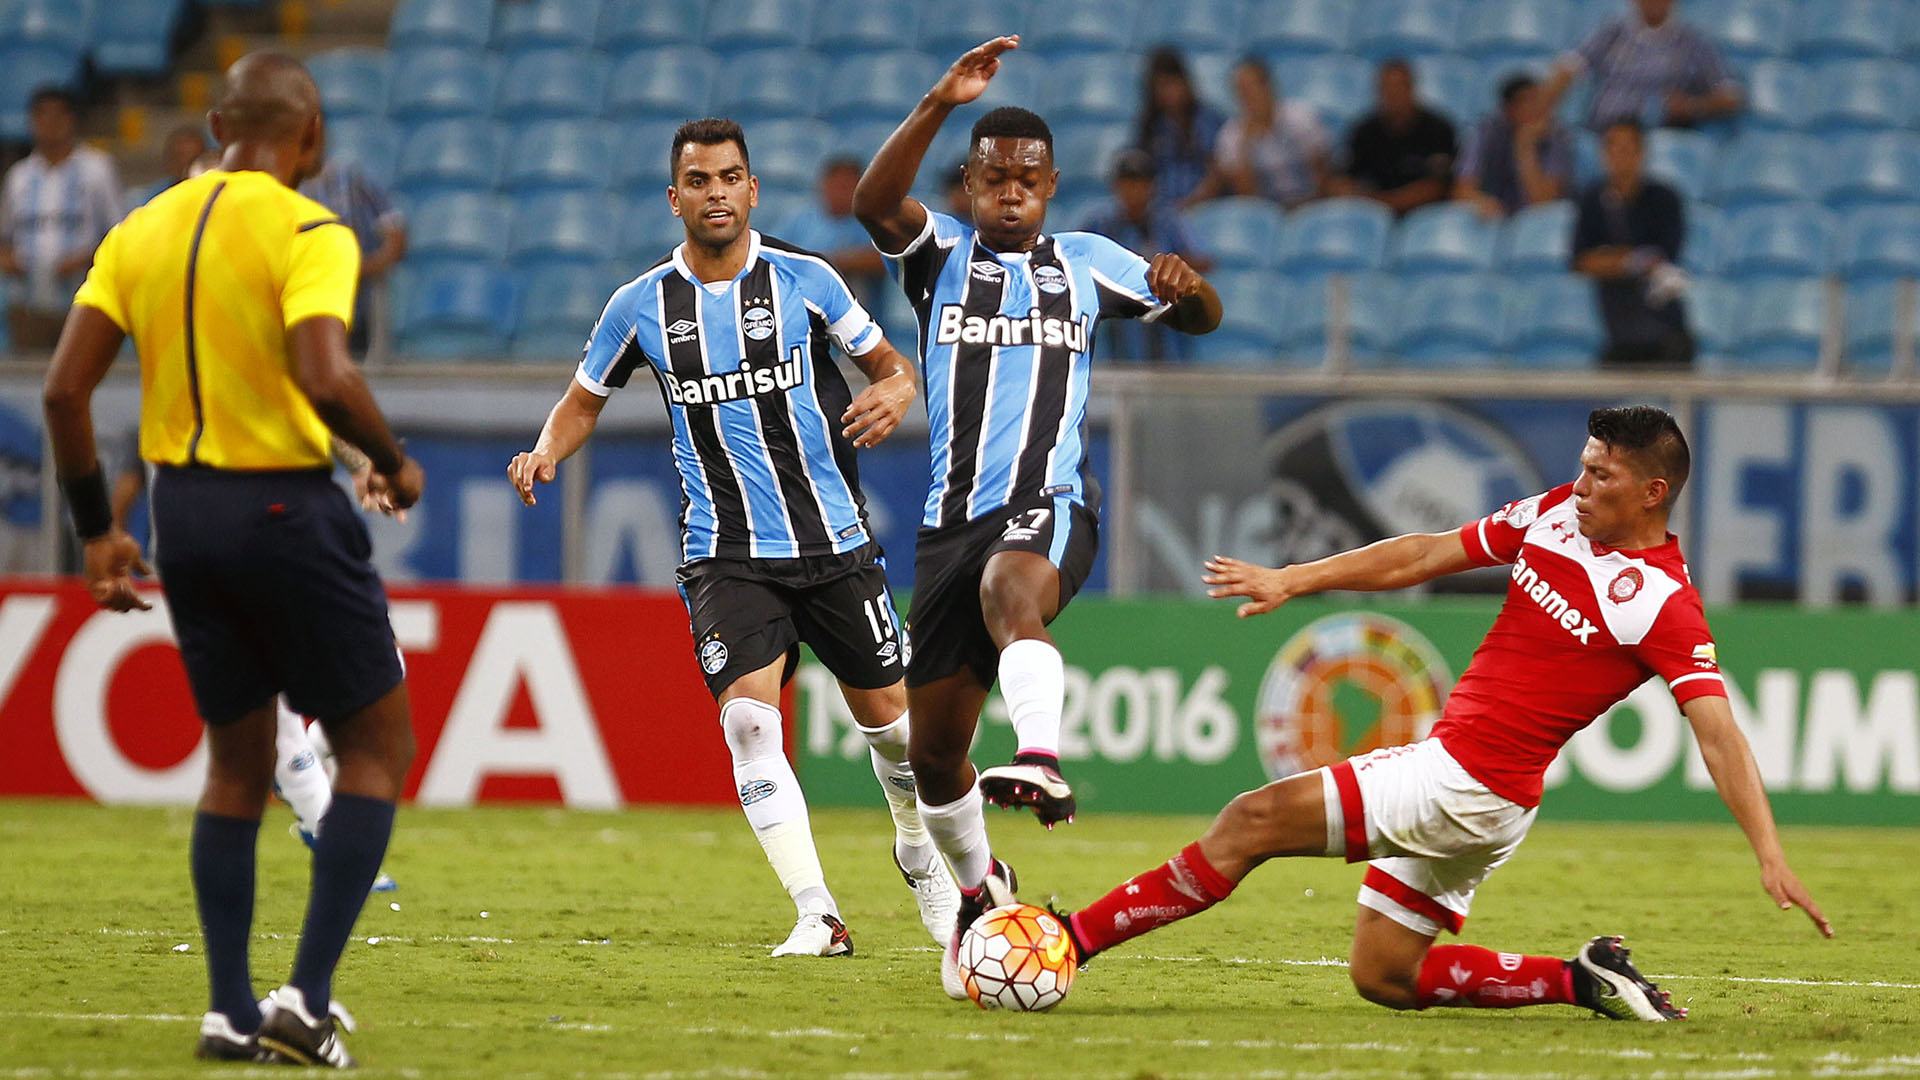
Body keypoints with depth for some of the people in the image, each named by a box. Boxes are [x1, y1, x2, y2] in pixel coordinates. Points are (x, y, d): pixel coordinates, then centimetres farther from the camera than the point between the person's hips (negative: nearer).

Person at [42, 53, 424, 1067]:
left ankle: (230, 1011, 12)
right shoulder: (307, 233, -11)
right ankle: (306, 995, -5)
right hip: (285, 507, -6)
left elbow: (64, 387, 2)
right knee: (376, 744, 6)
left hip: (182, 508, 6)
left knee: (237, 762, 16)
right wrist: (394, 463, -7)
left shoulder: (141, 231, 6)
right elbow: (325, 378, -25)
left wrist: (95, 530, 10)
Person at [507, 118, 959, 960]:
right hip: (727, 556, 0)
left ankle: (919, 855, 40)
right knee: (748, 720, -19)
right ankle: (817, 915, -18)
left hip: (833, 539, 0)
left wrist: (893, 396, -19)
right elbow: (585, 400, 12)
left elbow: (892, 366, 5)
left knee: (886, 716, 11)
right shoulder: (642, 305, 0)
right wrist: (547, 451, -9)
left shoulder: (804, 280, -3)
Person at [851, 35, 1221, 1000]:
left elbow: (1200, 318, 21)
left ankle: (1040, 757, -63)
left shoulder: (1086, 264, 13)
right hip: (953, 514, 3)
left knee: (1012, 588, -40)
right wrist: (940, 103, -28)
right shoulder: (940, 254, 8)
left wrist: (1188, 288, -5)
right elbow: (873, 202, -14)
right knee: (933, 746, 6)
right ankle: (977, 886, 31)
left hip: (1050, 506, -2)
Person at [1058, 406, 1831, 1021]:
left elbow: (1718, 735, -21)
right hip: (1448, 771, 9)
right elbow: (1427, 555, 16)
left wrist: (1770, 856, -31)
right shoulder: (1555, 514, 7)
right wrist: (1293, 580, 13)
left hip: (1465, 787, -9)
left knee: (1252, 822, -11)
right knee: (1384, 978, 14)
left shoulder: (1662, 605, -16)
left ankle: (1074, 939, -5)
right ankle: (1582, 982, 11)